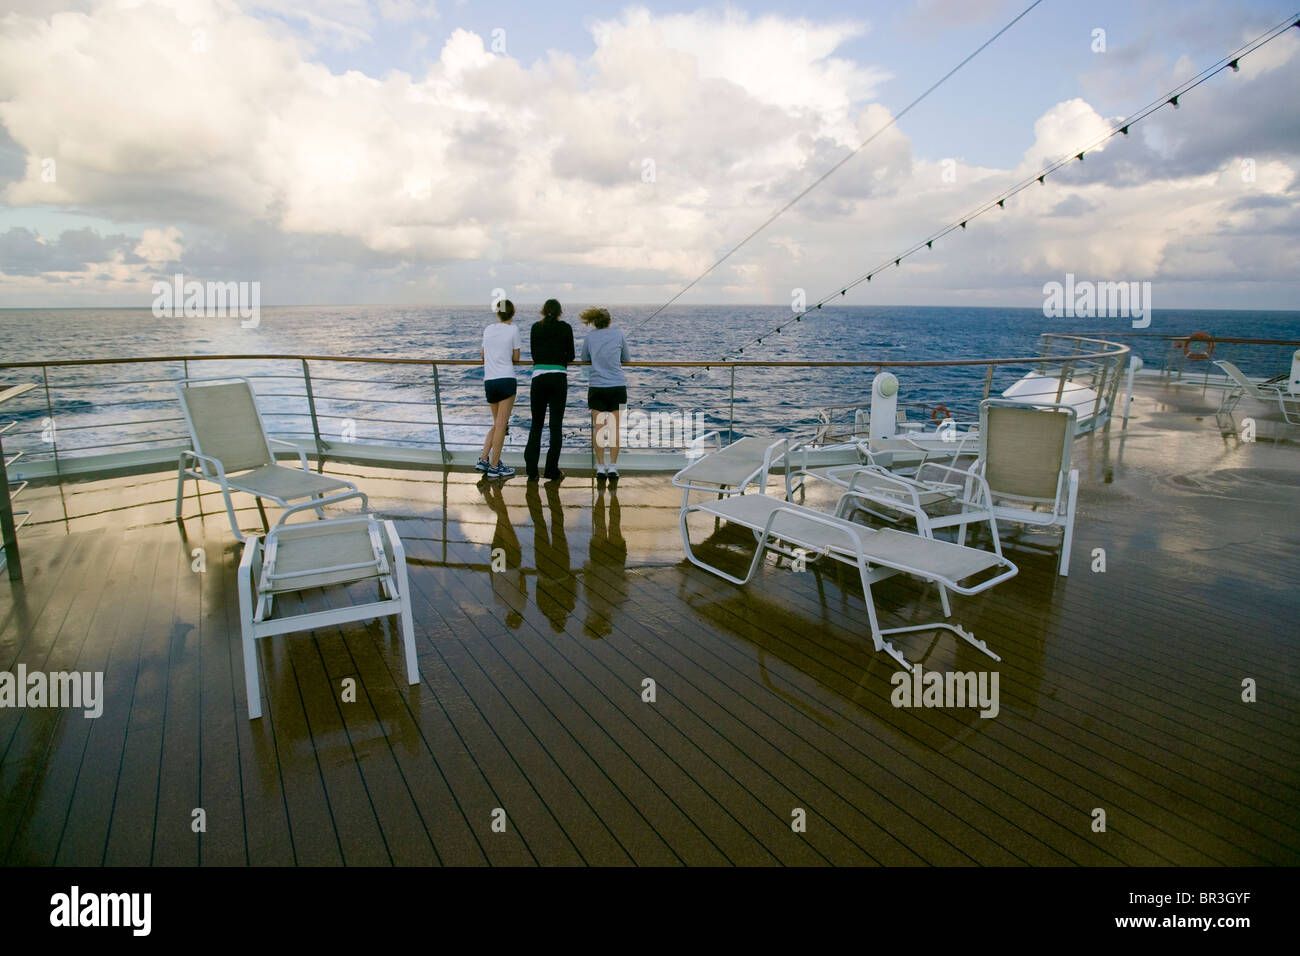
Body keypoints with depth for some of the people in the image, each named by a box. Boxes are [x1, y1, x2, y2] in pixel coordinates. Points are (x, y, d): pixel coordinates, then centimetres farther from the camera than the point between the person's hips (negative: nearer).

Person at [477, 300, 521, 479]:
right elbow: (516, 358, 2)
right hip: (506, 380, -5)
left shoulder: (488, 329, 11)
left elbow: (484, 357, 18)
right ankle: (494, 467, 2)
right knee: (501, 425, 0)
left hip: (489, 381, 5)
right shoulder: (513, 330, -2)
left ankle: (483, 459, 12)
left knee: (497, 424, 18)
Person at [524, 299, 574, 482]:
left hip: (538, 376, 2)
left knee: (536, 424, 10)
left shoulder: (535, 328, 9)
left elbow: (533, 354, 13)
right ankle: (552, 471, 3)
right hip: (558, 377, -2)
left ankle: (531, 470, 6)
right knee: (556, 424, 2)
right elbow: (571, 356, 6)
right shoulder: (565, 328, 3)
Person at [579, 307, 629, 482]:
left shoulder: (590, 336, 6)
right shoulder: (618, 334, 5)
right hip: (618, 386, 0)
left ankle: (601, 467, 7)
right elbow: (625, 359, 15)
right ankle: (613, 467, 6)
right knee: (614, 427, 4)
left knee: (598, 427, 5)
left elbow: (584, 359, 20)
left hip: (597, 387, 0)